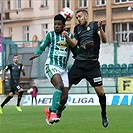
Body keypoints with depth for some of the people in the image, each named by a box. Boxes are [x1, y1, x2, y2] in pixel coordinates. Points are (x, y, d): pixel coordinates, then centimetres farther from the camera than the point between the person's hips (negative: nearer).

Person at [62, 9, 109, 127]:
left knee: (100, 91, -8)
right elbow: (73, 44, 6)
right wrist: (67, 37, -12)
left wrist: (100, 29, -27)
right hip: (79, 63, 4)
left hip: (92, 64, -4)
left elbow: (104, 40, -10)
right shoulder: (78, 29, 16)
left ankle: (104, 115, 10)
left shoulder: (94, 25, 2)